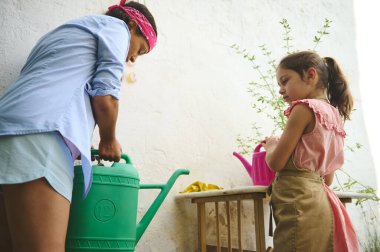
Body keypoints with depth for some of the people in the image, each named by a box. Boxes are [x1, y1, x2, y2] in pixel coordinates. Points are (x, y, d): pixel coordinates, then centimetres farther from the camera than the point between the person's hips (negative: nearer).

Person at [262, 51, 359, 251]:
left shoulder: (304, 108, -8)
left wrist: (271, 145, 10)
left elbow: (276, 162, -12)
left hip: (298, 200, -9)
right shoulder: (333, 115, 18)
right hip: (319, 198, 9)